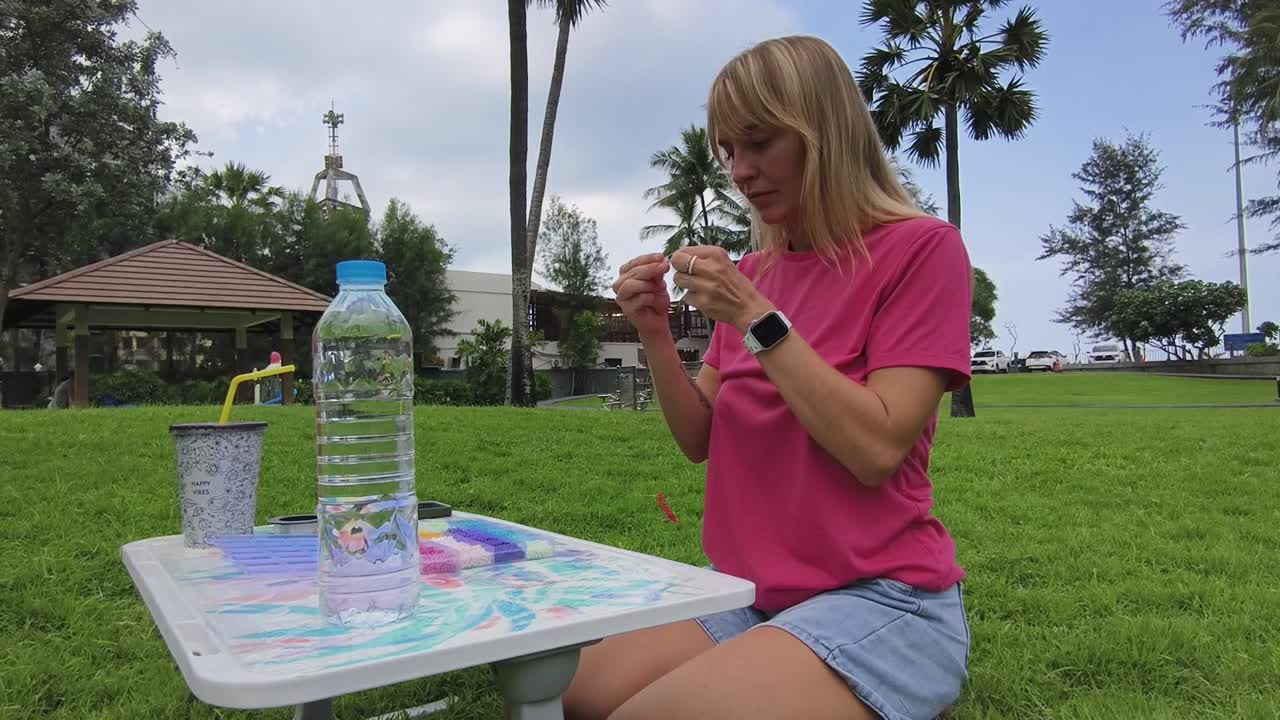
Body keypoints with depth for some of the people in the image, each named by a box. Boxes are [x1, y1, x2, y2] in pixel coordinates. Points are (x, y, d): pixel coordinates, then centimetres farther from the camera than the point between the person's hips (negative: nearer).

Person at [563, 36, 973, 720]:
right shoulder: (750, 273, 9)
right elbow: (702, 442, 8)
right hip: (747, 597, 6)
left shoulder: (921, 248, -9)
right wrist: (657, 336, -7)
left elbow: (875, 449, -18)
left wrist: (756, 318, -19)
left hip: (878, 604, -6)